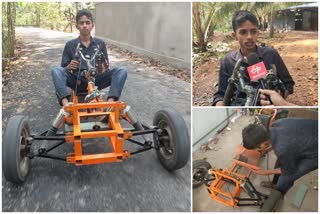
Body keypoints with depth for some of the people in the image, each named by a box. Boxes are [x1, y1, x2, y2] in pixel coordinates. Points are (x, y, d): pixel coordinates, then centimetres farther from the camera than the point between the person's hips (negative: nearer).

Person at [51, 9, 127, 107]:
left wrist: (104, 69, -13)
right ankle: (65, 104, -46)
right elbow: (63, 68, 8)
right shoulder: (70, 45, 8)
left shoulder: (100, 43, 10)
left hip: (96, 80, 1)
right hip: (77, 81, 0)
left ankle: (110, 102, -42)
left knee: (121, 70, -22)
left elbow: (105, 67, 12)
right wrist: (69, 67, -16)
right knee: (56, 70, -28)